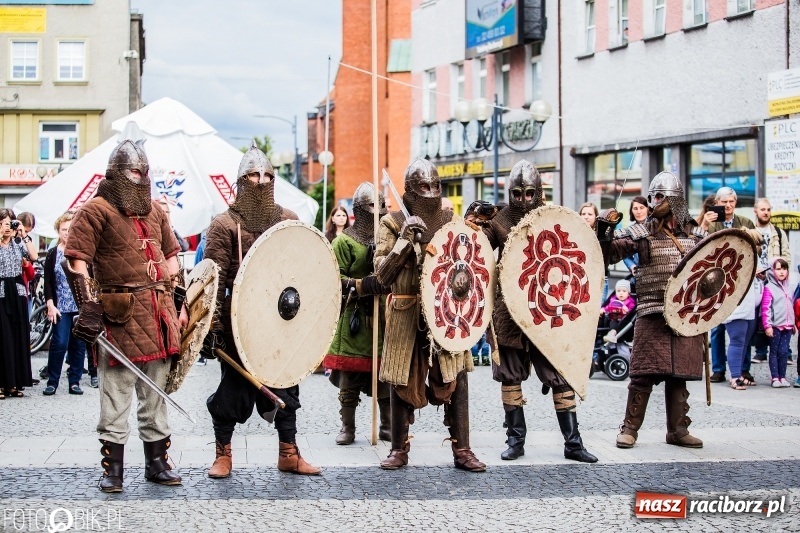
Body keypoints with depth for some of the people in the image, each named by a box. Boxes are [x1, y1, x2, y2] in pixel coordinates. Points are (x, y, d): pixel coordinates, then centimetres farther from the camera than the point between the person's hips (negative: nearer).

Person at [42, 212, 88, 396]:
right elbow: (48, 282, 2)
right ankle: (52, 382, 3)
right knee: (59, 344, -8)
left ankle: (74, 382, 12)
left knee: (79, 345, 4)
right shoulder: (53, 254, 4)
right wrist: (50, 305, -7)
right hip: (61, 307, -1)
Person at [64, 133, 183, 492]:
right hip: (120, 315, -6)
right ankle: (112, 469, 6)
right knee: (116, 396, -2)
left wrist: (174, 303, 19)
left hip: (158, 315, 6)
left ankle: (157, 463, 21)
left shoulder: (154, 211, 17)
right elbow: (76, 261, -11)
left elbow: (170, 257, 26)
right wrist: (88, 308, -19)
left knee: (156, 393, 12)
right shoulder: (96, 211, -4)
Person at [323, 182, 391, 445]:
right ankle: (348, 428, 11)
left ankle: (387, 426, 18)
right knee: (350, 376, 1)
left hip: (384, 316, 4)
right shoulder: (344, 241, -2)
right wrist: (364, 285, -21)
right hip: (354, 319, -4)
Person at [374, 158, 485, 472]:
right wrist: (404, 240, -17)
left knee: (456, 379, -3)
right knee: (402, 381, 3)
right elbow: (382, 274, -6)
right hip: (405, 316, -2)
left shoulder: (450, 221, 9)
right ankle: (399, 449, 15)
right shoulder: (392, 223, 1)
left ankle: (462, 450, 2)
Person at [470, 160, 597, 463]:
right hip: (509, 310, 1)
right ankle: (516, 439, 18)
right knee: (510, 375, 7)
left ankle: (573, 442, 5)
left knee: (561, 375, -2)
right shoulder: (499, 221, 5)